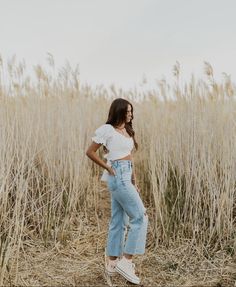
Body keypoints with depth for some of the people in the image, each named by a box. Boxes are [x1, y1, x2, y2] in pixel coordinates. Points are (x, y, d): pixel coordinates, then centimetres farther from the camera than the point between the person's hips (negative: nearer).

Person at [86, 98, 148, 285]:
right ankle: (126, 261, -2)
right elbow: (90, 152, -7)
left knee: (119, 220, 12)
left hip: (126, 177, 8)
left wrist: (134, 182, 13)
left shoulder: (127, 131, 15)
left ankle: (112, 263, 21)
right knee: (140, 216, -9)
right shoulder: (107, 129, -9)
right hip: (118, 176, -8)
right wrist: (108, 168, -6)